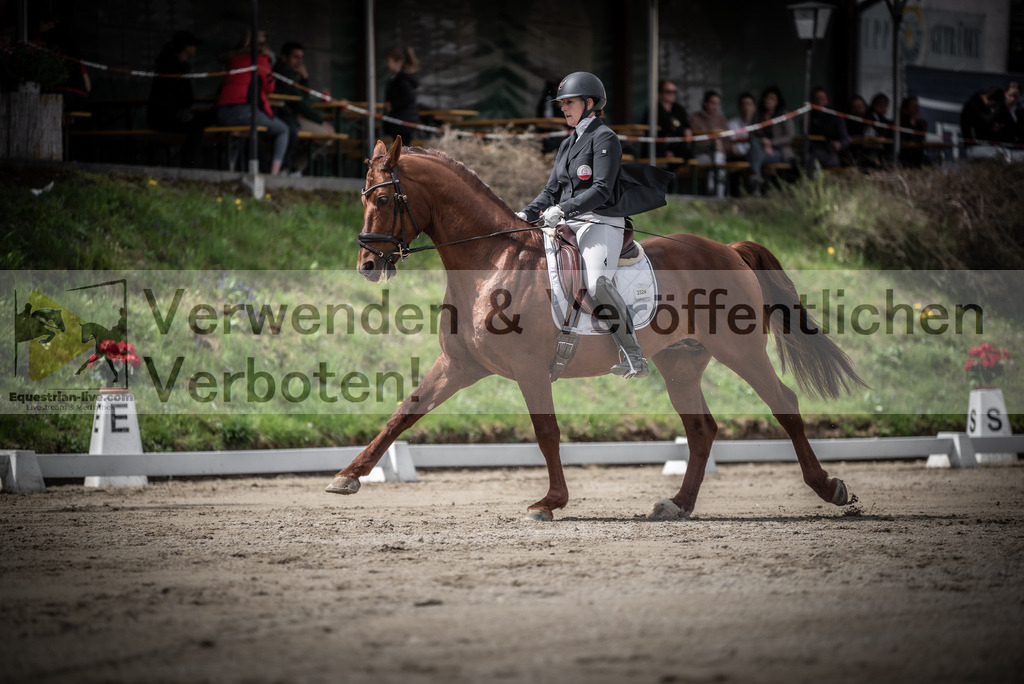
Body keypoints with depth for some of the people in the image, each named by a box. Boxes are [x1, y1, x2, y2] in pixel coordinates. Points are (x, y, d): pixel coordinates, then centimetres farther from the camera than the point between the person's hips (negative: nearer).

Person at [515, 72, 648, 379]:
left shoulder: (604, 138, -4)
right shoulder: (568, 144, 22)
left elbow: (601, 190, -14)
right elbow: (552, 191, 22)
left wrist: (563, 209, -23)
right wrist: (527, 214, 5)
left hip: (600, 222, -9)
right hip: (567, 224, 9)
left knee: (596, 283, -30)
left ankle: (634, 357, -25)